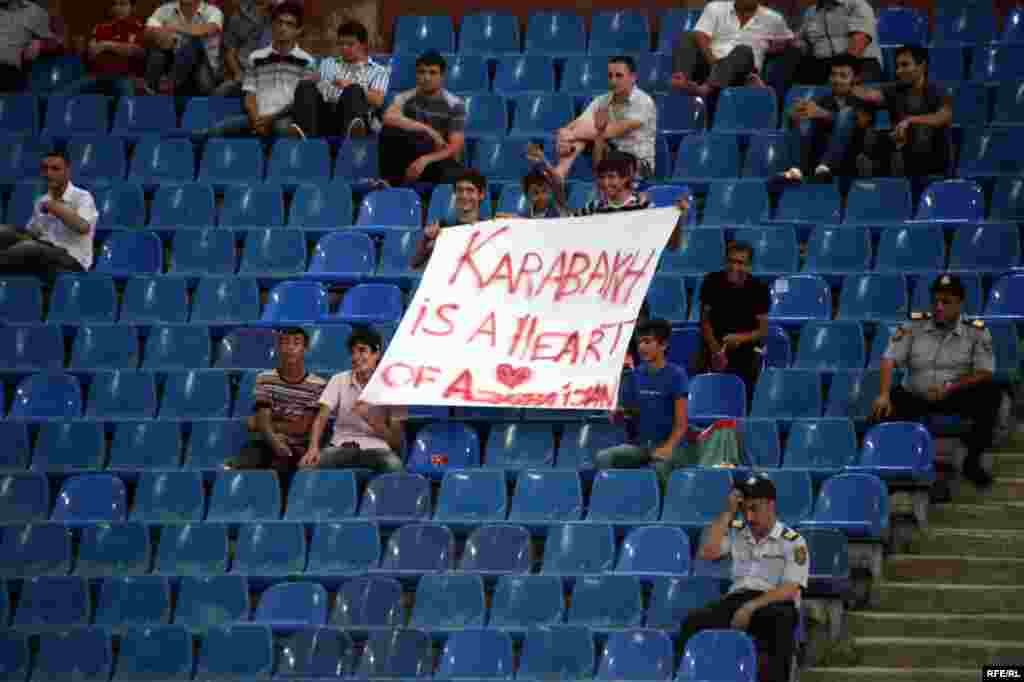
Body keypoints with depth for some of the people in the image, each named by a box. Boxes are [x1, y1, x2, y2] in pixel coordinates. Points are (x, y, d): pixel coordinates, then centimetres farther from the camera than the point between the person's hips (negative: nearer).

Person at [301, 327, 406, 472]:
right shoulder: (339, 381, 8)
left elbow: (396, 441, 2)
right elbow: (321, 419, -4)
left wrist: (370, 419, -14)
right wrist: (313, 448, -24)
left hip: (375, 449, -1)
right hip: (342, 447, 2)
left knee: (394, 466, -37)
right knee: (307, 465, -29)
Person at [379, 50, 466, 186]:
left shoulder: (454, 105, -3)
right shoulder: (405, 98, 0)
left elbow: (455, 147, -9)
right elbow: (389, 118, -22)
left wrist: (425, 160, -24)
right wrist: (428, 130, -27)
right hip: (408, 158, 2)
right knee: (390, 130, -26)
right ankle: (391, 182, -20)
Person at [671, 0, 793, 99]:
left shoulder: (772, 19, 16)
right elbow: (701, 37, -3)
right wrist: (712, 60, -20)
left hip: (741, 72, -1)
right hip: (709, 63, 1)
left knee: (744, 50, -34)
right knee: (687, 37, -23)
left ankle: (707, 88, -60)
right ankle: (680, 79, -54)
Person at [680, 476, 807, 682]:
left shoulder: (793, 542, 3)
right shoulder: (735, 531, 19)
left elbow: (789, 590, -8)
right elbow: (707, 553, 2)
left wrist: (751, 607, -20)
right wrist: (728, 513, 3)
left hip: (774, 604, -4)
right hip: (736, 598, 4)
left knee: (780, 622, -41)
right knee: (694, 621, -26)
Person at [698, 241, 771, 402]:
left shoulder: (759, 289, -11)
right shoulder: (712, 283, -8)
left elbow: (763, 330, -8)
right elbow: (705, 320, -2)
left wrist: (741, 338, -28)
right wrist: (716, 350, -15)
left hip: (746, 352, -1)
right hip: (715, 350, 1)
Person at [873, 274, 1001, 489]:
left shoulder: (976, 332, -2)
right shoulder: (913, 327, 0)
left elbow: (985, 373, -10)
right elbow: (889, 360, -7)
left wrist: (949, 389, -24)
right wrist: (884, 395, -25)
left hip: (957, 397, 0)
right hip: (915, 397, 0)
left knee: (991, 393, -28)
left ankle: (972, 461, -12)